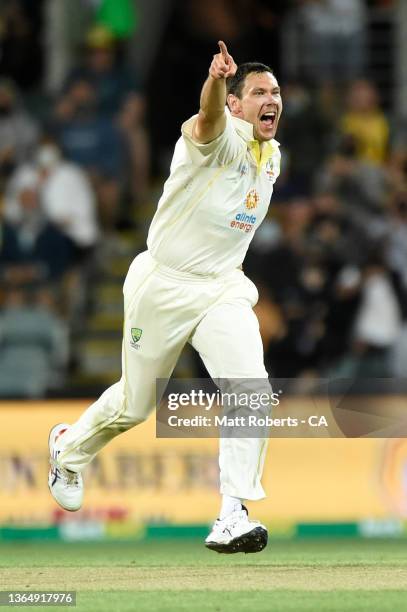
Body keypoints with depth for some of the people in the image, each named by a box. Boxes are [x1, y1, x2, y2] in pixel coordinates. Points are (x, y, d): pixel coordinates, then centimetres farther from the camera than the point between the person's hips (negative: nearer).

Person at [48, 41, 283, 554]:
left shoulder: (271, 155, 5)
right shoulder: (220, 136, -18)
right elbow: (208, 118, -46)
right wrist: (215, 79, -67)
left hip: (223, 288, 5)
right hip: (162, 286, -5)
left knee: (251, 388, -19)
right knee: (135, 404, 12)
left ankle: (232, 516, -18)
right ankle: (70, 448, 45)